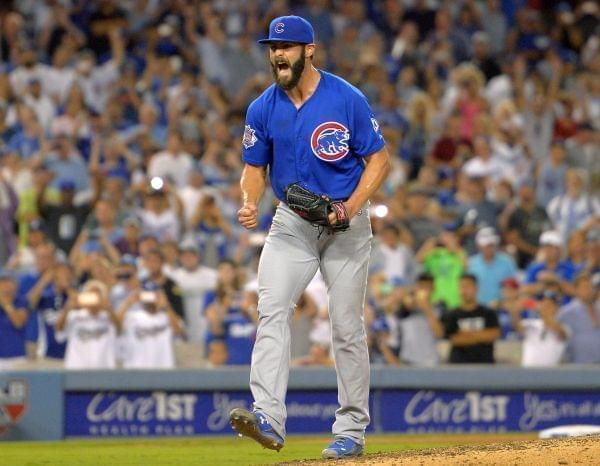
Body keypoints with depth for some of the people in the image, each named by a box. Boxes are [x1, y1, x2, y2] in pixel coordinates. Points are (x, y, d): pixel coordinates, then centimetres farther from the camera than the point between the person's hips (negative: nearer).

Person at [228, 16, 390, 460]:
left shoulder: (348, 100, -12)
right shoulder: (262, 109, -1)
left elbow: (380, 159, -6)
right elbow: (256, 168, 9)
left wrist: (352, 207, -20)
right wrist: (250, 203, -13)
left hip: (346, 223, -3)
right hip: (291, 223, 3)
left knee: (347, 326, 1)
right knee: (272, 311, -17)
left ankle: (352, 431, 11)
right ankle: (268, 418, -27)